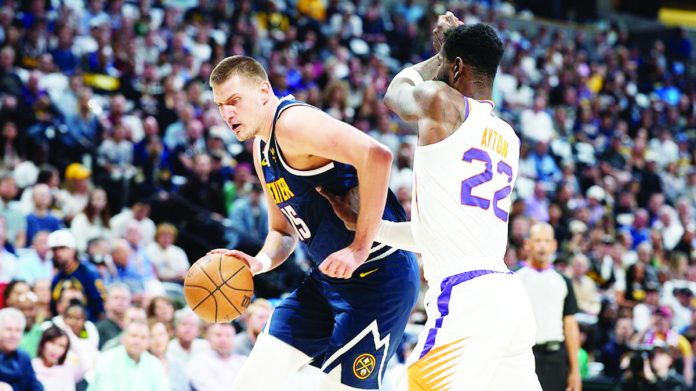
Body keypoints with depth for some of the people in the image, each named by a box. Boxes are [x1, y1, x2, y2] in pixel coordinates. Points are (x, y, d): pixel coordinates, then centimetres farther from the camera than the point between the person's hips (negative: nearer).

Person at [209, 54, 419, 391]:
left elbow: (376, 156, -32)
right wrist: (260, 262, -2)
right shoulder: (262, 148, 13)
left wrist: (361, 247, -29)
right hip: (327, 280, 10)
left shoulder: (293, 122, -18)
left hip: (378, 277, -10)